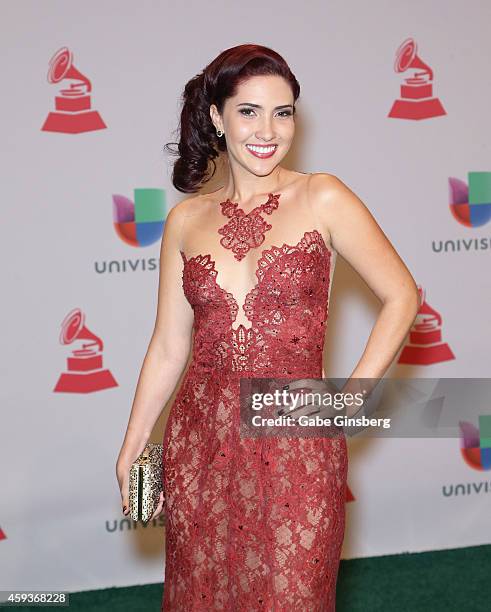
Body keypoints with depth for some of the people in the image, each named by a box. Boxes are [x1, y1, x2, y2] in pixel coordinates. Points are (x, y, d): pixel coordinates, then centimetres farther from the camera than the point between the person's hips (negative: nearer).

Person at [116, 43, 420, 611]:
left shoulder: (322, 198, -4)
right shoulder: (185, 219, 4)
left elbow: (401, 296, -2)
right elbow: (169, 348, 8)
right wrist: (131, 451, 9)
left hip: (296, 446, -3)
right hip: (200, 443, 3)